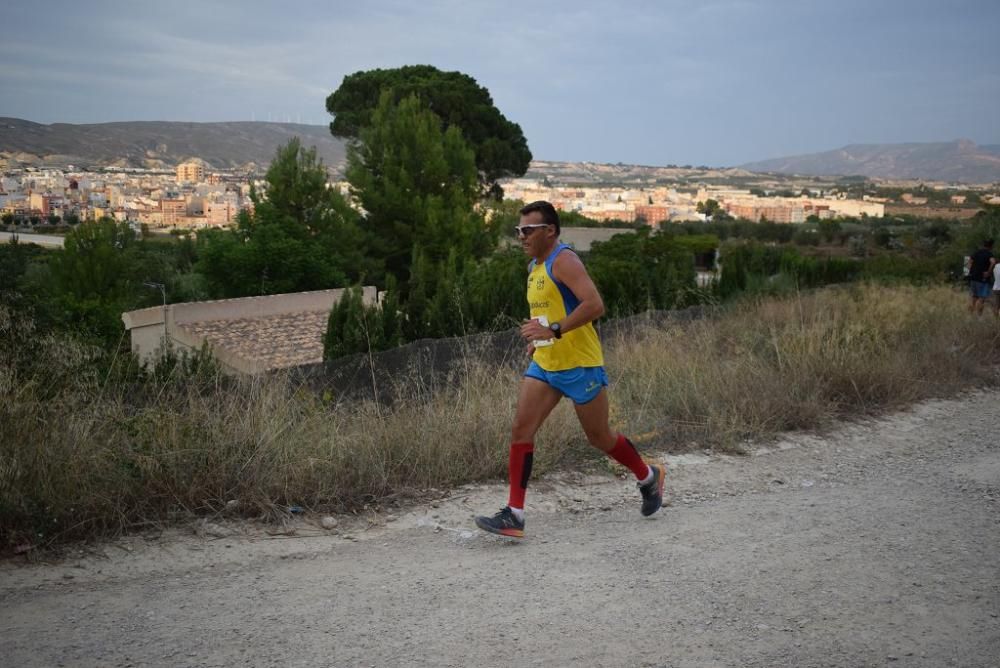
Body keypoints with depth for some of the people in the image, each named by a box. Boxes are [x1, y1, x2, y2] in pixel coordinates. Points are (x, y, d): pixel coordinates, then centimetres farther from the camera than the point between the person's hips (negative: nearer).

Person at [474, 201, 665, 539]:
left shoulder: (564, 260, -16)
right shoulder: (534, 267, 12)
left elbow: (594, 305, -29)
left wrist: (554, 330, -34)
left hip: (579, 365, -8)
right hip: (544, 364, 8)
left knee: (599, 437, 7)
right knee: (521, 430, -6)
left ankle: (649, 477, 34)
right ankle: (514, 515, -6)